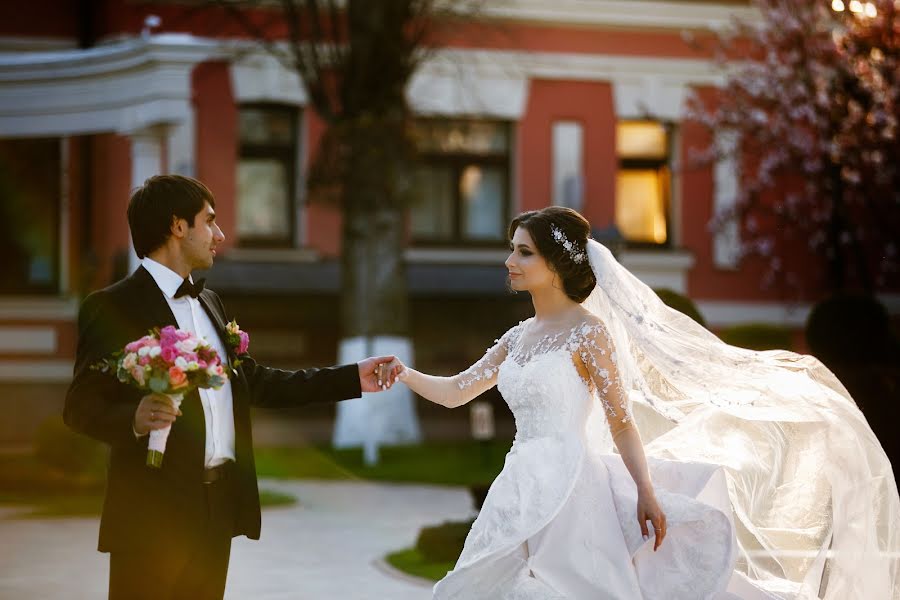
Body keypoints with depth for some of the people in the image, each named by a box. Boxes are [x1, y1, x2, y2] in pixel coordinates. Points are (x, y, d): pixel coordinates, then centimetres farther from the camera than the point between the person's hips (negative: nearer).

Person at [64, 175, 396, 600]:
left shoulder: (208, 304, 17)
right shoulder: (112, 308, -8)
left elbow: (255, 382, 22)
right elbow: (80, 407, -11)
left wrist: (354, 378, 22)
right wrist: (133, 419, -31)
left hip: (219, 504, 7)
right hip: (154, 512, -7)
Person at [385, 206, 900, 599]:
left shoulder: (589, 332, -7)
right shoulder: (520, 337, 14)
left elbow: (622, 421, -9)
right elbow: (456, 392, 18)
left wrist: (646, 493, -17)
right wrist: (405, 375, 5)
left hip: (573, 489, -8)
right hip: (524, 492, 8)